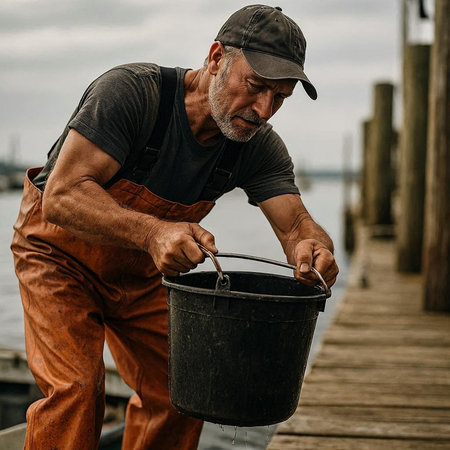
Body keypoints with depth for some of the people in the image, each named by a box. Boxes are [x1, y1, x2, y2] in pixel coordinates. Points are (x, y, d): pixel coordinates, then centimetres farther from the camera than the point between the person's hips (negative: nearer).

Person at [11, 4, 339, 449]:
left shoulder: (259, 147, -15)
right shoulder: (130, 91, -32)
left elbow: (295, 224, -23)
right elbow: (61, 197, -39)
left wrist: (312, 248, -49)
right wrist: (152, 232, -56)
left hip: (142, 270, 6)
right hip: (62, 254, -5)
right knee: (74, 388, -20)